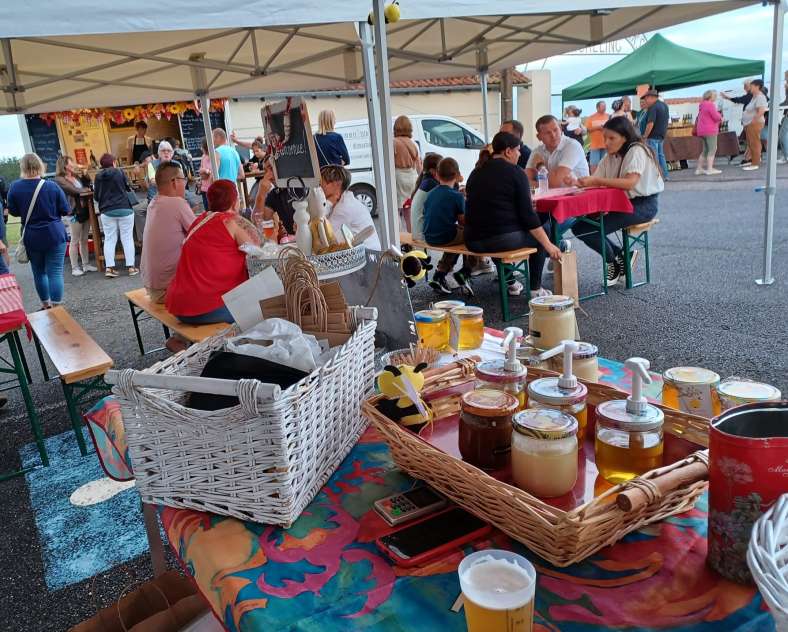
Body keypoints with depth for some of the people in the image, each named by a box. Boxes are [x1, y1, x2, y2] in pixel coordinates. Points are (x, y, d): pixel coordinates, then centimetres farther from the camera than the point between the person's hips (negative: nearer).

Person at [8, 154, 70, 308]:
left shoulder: (15, 187, -5)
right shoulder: (52, 186, -10)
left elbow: (13, 212, 5)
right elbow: (66, 210, -2)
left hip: (31, 238, 2)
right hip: (55, 235, -2)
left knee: (39, 272, 16)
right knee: (55, 272, -1)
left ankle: (46, 306, 27)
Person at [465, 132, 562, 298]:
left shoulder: (475, 173, 14)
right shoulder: (515, 173, -4)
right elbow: (527, 214, -9)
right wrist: (548, 245, -5)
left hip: (473, 241, 6)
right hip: (504, 239, -6)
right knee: (539, 233, 20)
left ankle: (510, 283, 38)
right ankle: (535, 288, 17)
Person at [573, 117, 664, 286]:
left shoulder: (637, 151, -14)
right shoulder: (611, 156, 10)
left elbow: (630, 182, -30)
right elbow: (597, 182, -1)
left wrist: (596, 180, -34)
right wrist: (578, 182, -22)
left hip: (643, 204, -9)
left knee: (587, 230, -21)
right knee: (579, 226, -5)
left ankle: (614, 262, 6)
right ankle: (620, 257, 6)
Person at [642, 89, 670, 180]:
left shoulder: (653, 107, -17)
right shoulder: (665, 105, 12)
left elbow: (650, 123, -23)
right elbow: (667, 120, 17)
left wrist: (645, 136, -16)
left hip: (653, 136, -9)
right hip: (662, 135, 9)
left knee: (654, 156, -4)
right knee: (660, 155, 16)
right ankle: (665, 175, 19)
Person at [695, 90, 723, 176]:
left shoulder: (702, 105, 16)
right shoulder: (710, 105, -13)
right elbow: (716, 117, -17)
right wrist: (720, 117, 6)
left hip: (702, 130, 10)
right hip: (710, 130, -10)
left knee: (705, 150, 14)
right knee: (712, 149, -8)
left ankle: (699, 169, 13)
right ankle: (710, 169, -11)